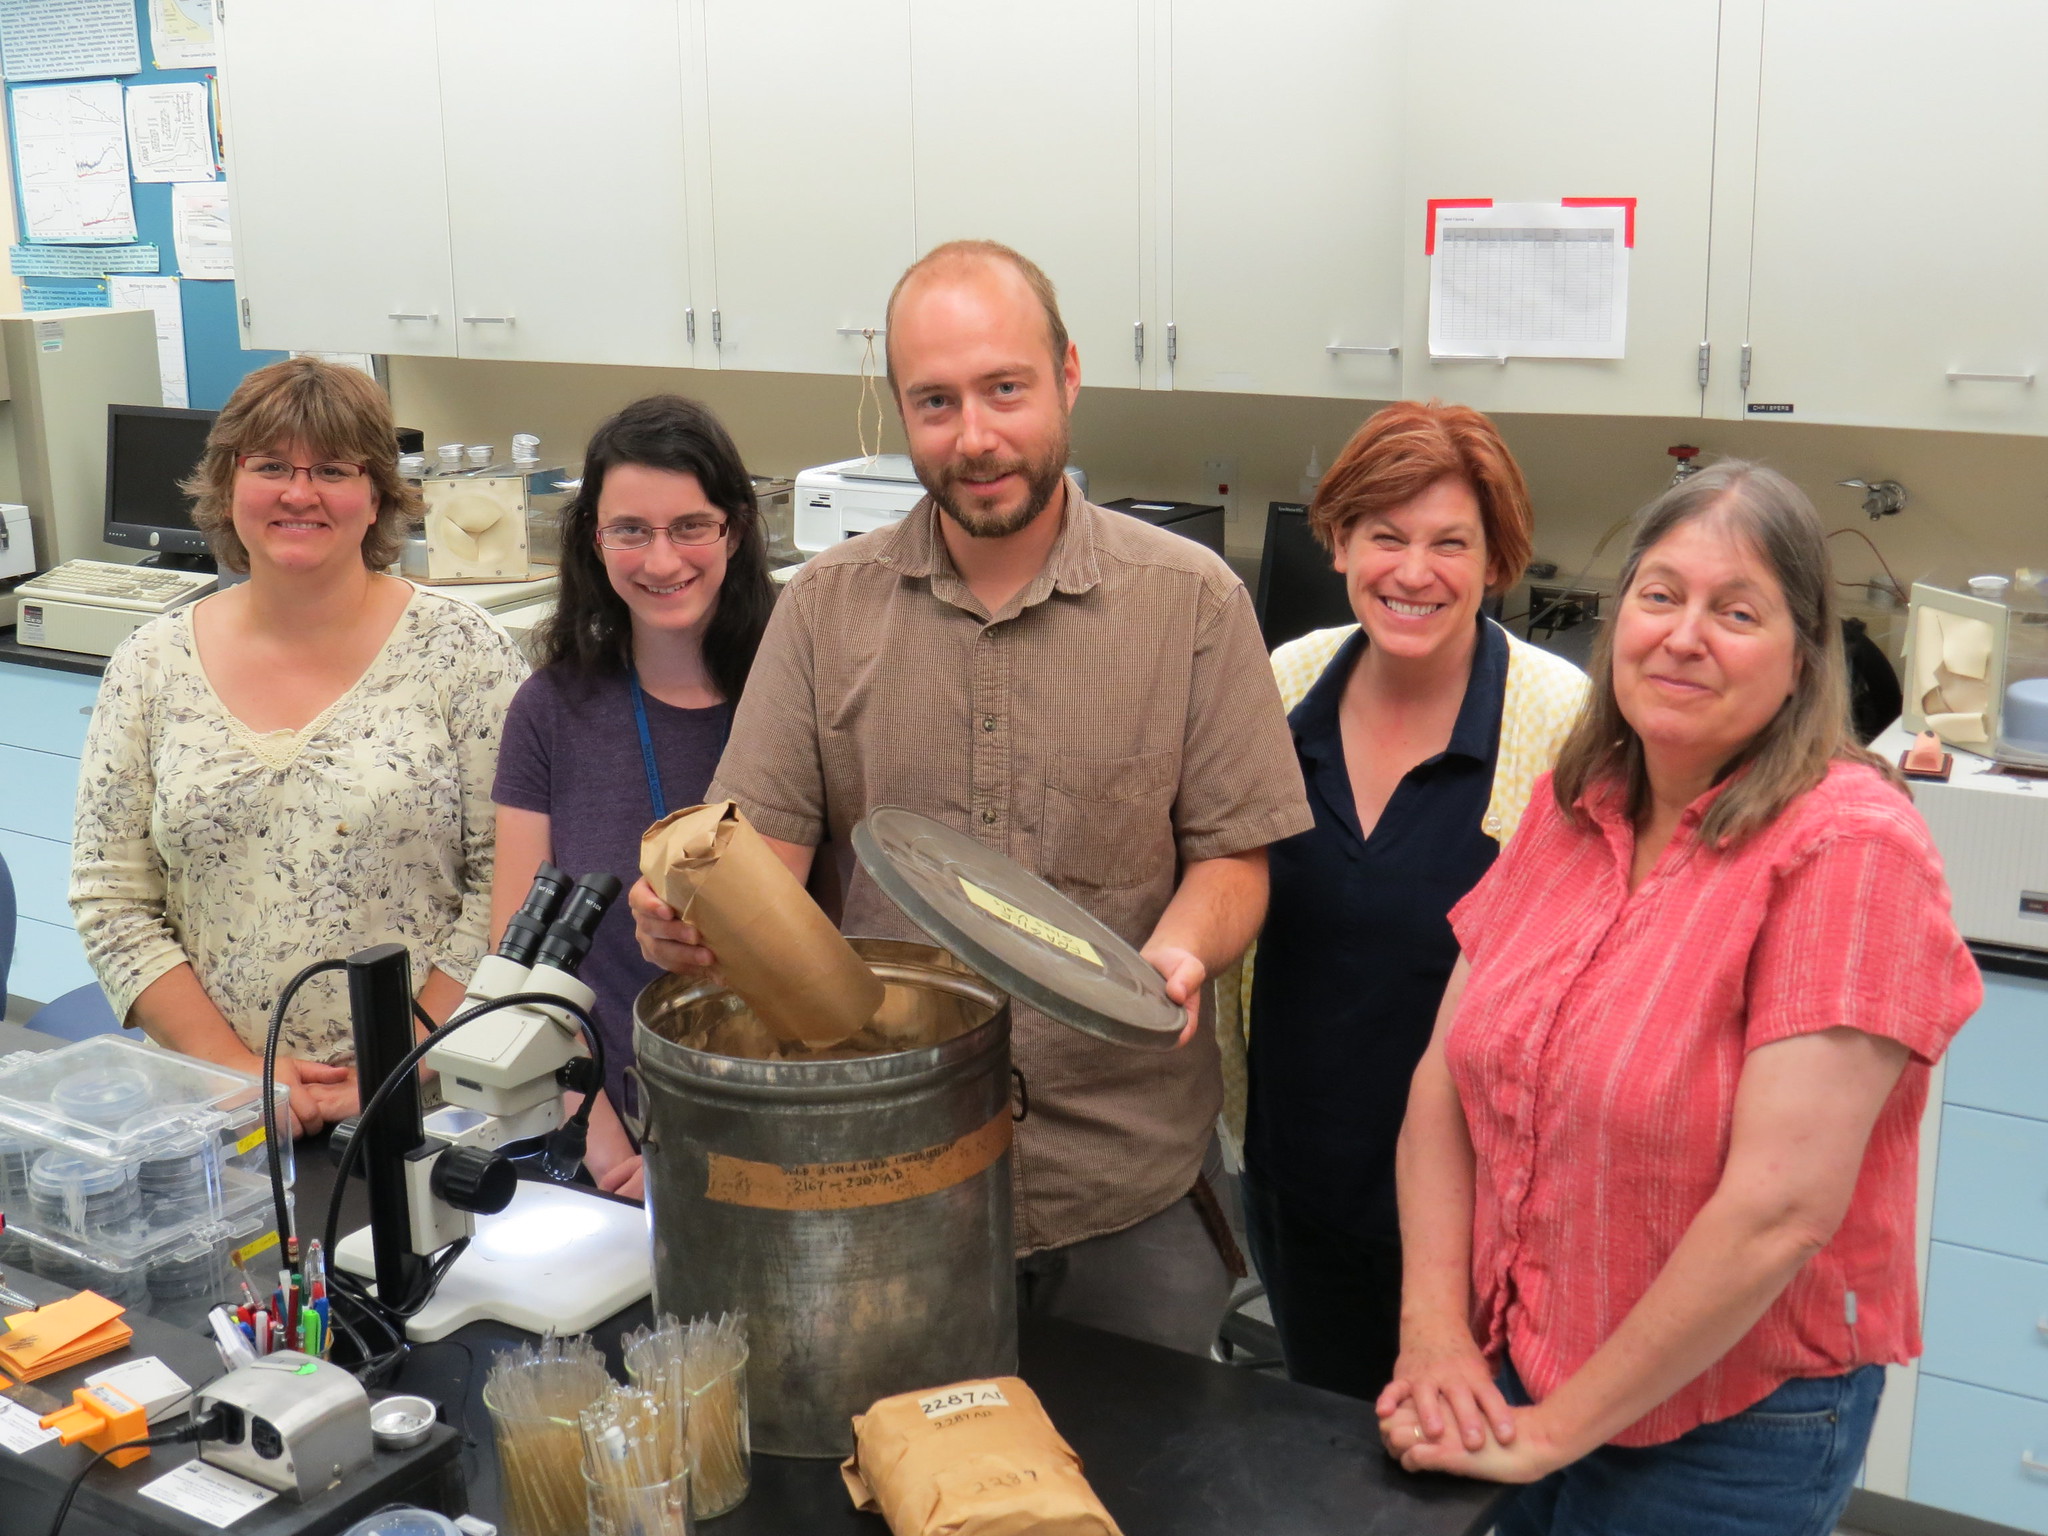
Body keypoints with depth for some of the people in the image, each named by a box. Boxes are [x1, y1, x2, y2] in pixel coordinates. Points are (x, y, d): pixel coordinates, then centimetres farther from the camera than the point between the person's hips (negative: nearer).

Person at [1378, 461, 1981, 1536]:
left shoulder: (1850, 850, -19)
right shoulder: (1568, 810, 1)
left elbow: (1782, 1208, -23)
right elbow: (1443, 1081, 1)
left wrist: (1555, 1430, -17)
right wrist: (1434, 1327, -10)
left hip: (1731, 1433, -5)